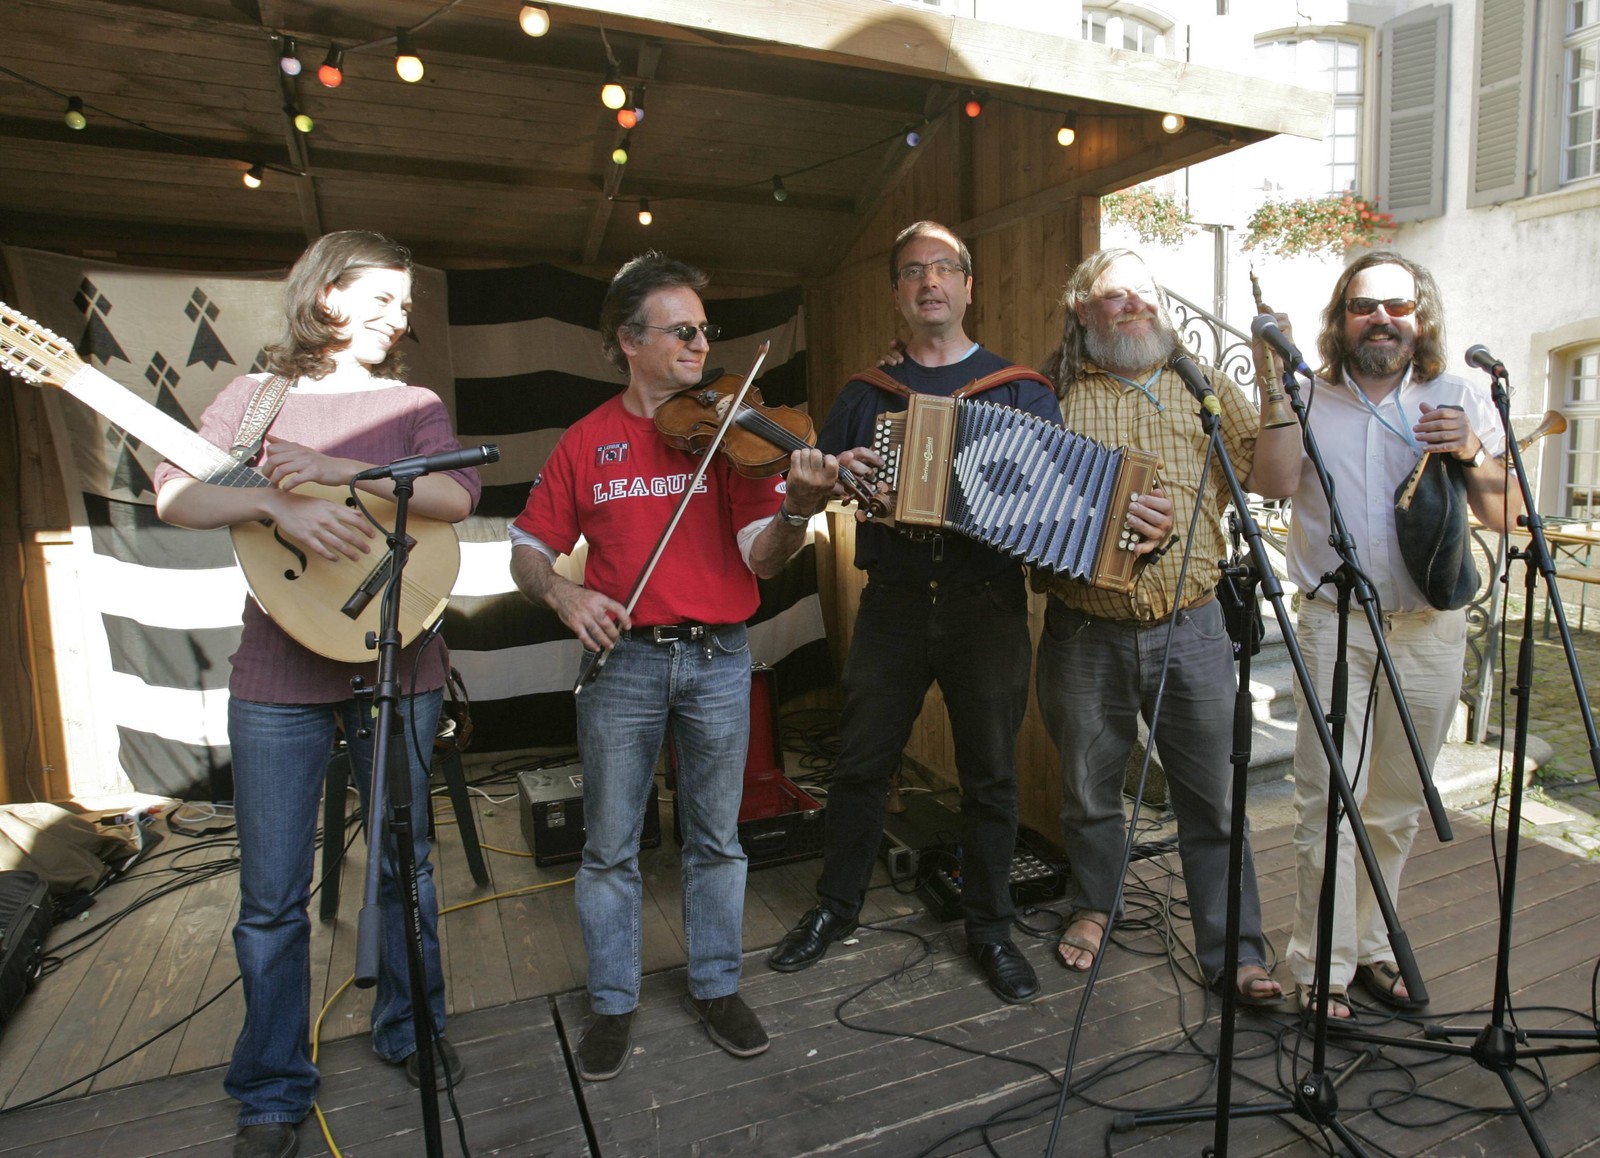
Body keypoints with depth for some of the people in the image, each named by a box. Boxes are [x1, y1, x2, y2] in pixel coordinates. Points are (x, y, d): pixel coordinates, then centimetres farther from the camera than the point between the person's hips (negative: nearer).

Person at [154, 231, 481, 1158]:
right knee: (272, 896, 7)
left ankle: (410, 1031, 36)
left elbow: (457, 495, -12)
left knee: (407, 864, 13)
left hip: (398, 666, 1)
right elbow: (177, 495, -8)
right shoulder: (257, 396, 6)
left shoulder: (413, 403, 7)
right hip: (278, 675, 0)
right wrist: (279, 502, -25)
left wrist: (343, 470, -22)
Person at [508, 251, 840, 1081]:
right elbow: (527, 551, 5)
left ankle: (717, 986, 33)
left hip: (718, 659, 0)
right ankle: (613, 1002, 31)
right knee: (609, 846, 10)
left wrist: (797, 512, -30)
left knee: (716, 838, 13)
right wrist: (563, 593, -16)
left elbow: (761, 558, -10)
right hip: (621, 659, 0)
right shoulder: (587, 442, 2)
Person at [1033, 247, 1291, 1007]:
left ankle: (1234, 952, 23)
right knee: (1090, 791, 14)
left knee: (1213, 801, 6)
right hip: (1086, 636, -1)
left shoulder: (1206, 390, 10)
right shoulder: (1056, 397, 3)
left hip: (1190, 631, 1)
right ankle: (1093, 908, 38)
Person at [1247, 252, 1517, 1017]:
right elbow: (1274, 484, -14)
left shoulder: (1463, 401, 9)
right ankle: (1321, 970, 6)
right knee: (1329, 800, -5)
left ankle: (1369, 947, 28)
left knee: (1397, 806, 12)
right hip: (1335, 628, -3)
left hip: (1430, 631, 3)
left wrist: (1472, 453, -13)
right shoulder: (1309, 401, 4)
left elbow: (1505, 518, 5)